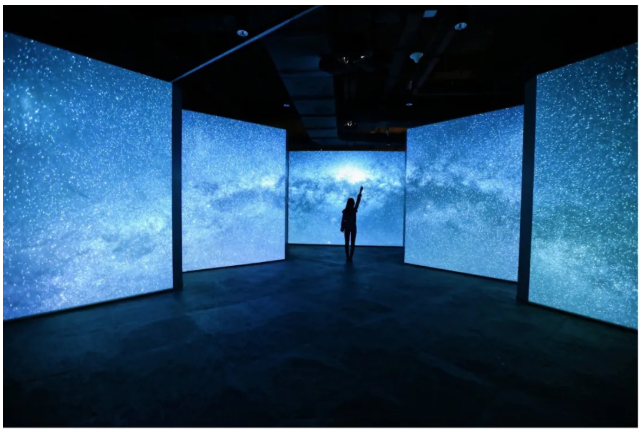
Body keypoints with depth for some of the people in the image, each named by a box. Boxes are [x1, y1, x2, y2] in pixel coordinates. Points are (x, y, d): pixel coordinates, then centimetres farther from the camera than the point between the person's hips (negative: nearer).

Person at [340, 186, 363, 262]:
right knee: (353, 243, 7)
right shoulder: (354, 210, -12)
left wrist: (342, 228, 5)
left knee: (347, 243, 7)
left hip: (347, 228, 1)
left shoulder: (345, 211, -11)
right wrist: (360, 191, 4)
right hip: (353, 228, -1)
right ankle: (350, 257, 4)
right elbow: (358, 200, -4)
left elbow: (343, 220, -8)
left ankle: (348, 257, 7)